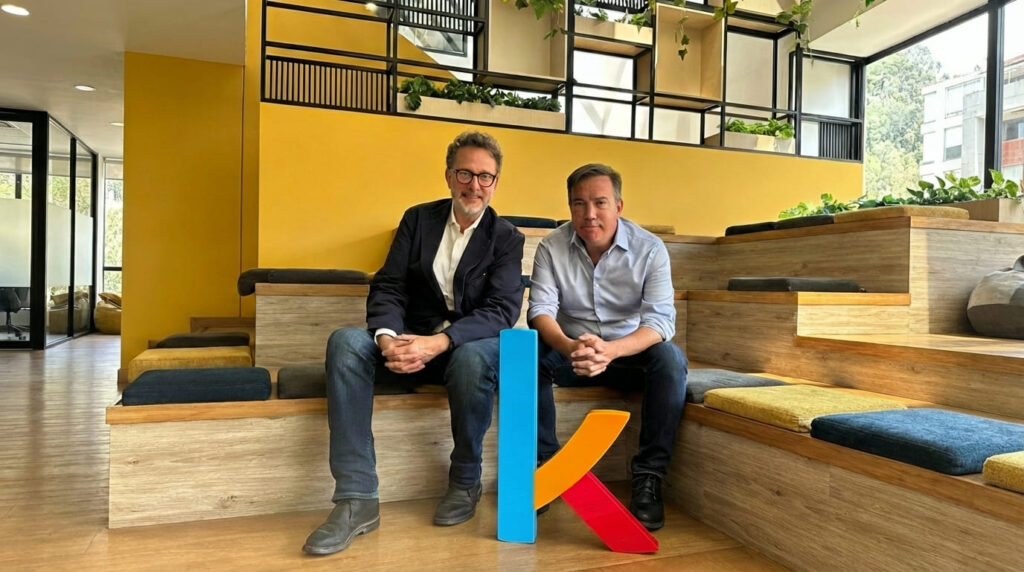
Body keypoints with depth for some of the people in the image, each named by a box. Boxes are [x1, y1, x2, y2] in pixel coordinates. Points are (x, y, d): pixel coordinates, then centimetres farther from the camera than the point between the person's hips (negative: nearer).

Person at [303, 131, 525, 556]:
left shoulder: (506, 238, -1)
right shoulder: (418, 219, 7)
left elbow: (502, 312, -15)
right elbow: (387, 288, -1)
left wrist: (438, 342, -31)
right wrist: (388, 338, -24)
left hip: (470, 344, -2)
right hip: (412, 341, 3)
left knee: (474, 357, -37)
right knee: (346, 342, -26)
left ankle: (465, 481, -9)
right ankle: (356, 500, -25)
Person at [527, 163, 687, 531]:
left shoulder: (650, 249, -11)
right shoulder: (552, 247, -8)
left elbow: (661, 321, -21)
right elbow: (540, 309, -16)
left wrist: (610, 350, -42)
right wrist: (568, 346, -40)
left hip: (630, 354, 0)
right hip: (571, 353, 1)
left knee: (670, 358, -30)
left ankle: (648, 479, -19)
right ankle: (544, 463, -14)